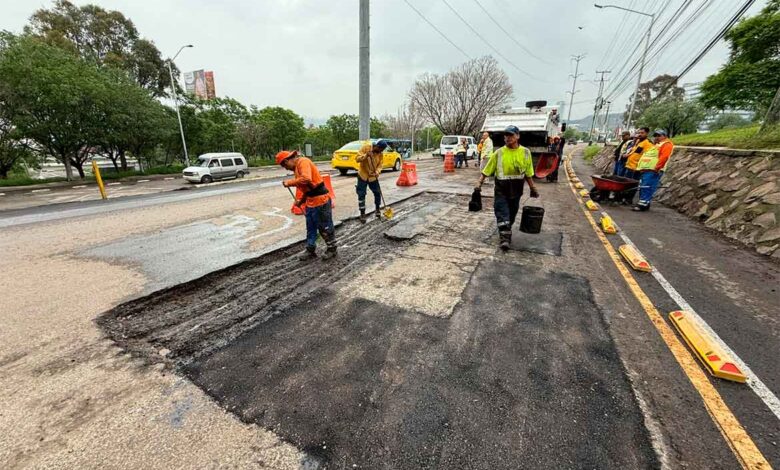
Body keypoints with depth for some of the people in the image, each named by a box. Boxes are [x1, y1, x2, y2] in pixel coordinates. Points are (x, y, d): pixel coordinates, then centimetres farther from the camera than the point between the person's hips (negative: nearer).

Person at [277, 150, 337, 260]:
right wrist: (301, 201, 18)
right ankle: (311, 250, 26)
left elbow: (306, 179, -30)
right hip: (311, 201, 10)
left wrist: (289, 182, -18)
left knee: (325, 227, 3)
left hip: (320, 200, -10)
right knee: (311, 227, 15)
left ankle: (332, 249, 19)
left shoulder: (303, 162, -13)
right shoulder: (297, 166, 16)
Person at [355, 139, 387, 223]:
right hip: (363, 175, -3)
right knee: (361, 195, -2)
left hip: (373, 176, 4)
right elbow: (357, 158, -16)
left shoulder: (380, 153, -3)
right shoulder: (366, 147, -14)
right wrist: (366, 155, -33)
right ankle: (362, 214, 9)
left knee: (378, 193, 7)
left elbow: (380, 165, -3)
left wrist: (377, 172, -23)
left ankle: (377, 210, 29)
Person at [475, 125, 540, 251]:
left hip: (516, 191, 3)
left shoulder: (525, 152, 0)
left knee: (511, 214, 14)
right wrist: (479, 183, -14)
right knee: (502, 214, -8)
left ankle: (506, 234, 33)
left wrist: (533, 188, 9)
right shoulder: (498, 153, -6)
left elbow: (528, 173, 8)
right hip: (501, 190, -2)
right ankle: (504, 238, -5)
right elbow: (487, 170, -4)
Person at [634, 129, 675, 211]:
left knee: (647, 188, -14)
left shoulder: (667, 144, 2)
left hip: (653, 171, -9)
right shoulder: (656, 145, 30)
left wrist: (656, 168, -22)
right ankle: (644, 203, 13)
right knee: (642, 187, 8)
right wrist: (641, 167, 19)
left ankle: (643, 204, -16)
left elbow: (664, 157, -13)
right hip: (646, 169, 9)